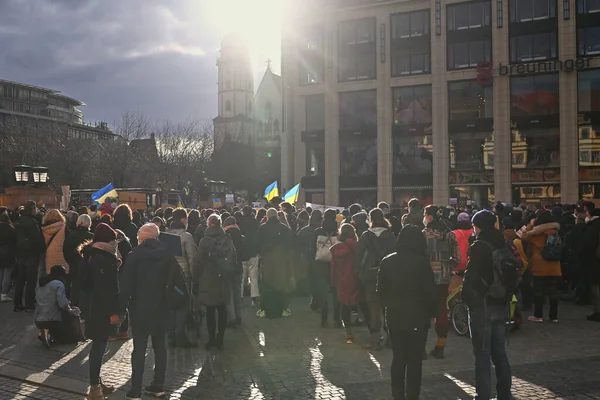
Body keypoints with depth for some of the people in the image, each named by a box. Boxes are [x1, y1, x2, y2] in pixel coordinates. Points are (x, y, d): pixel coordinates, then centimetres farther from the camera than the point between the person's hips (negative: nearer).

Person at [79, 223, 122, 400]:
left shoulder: (100, 256, 12)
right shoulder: (101, 259, -20)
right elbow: (104, 288, -23)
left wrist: (115, 266, 2)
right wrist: (113, 312, -22)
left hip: (99, 307, 10)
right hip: (102, 310, -10)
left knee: (100, 345, 16)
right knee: (99, 345, -3)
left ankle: (97, 382, 26)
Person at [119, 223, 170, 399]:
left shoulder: (136, 254, -9)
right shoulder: (167, 254, 2)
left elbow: (127, 283, -10)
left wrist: (122, 307, -6)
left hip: (140, 307, -3)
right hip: (162, 307, 3)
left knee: (139, 349, 0)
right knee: (160, 347, 11)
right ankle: (158, 386, 18)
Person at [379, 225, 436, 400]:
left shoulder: (387, 261, 0)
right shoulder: (422, 262, -12)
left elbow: (381, 290, 5)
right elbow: (429, 291, -10)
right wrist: (432, 312, 2)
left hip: (394, 317, 4)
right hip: (417, 317, -4)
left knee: (398, 358, 13)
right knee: (414, 360, 5)